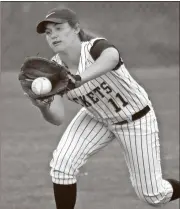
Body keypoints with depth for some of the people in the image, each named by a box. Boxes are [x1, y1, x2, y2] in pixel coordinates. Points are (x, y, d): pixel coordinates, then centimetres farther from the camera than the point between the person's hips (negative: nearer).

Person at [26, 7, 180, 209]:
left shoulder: (96, 48, -33)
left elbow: (112, 57, -60)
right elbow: (57, 118, -23)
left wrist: (78, 79, -78)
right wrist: (43, 106, -47)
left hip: (136, 119, -4)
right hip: (97, 119, 5)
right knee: (61, 163, -19)